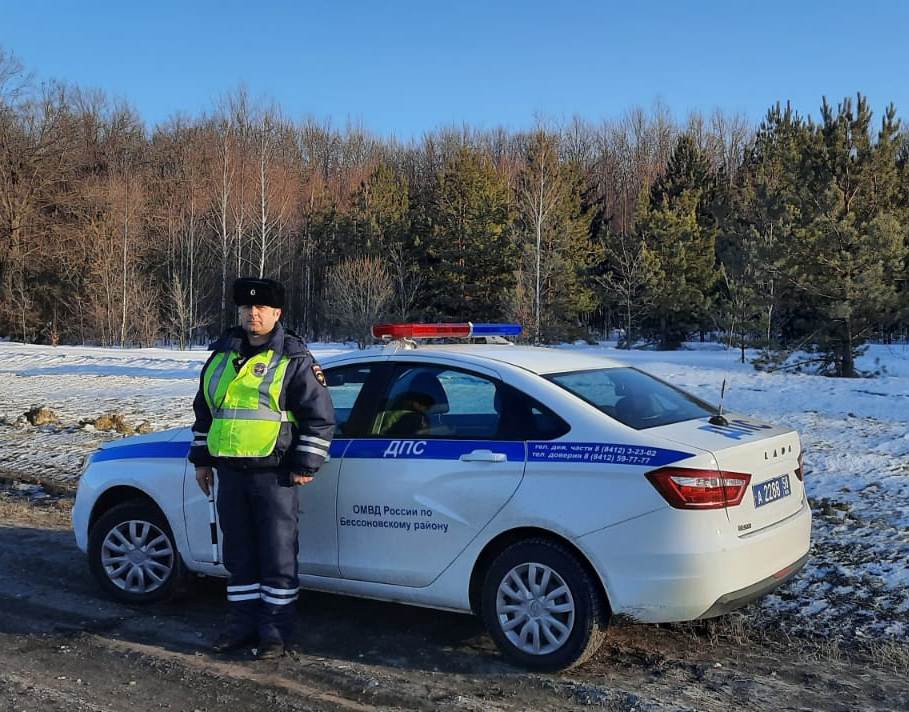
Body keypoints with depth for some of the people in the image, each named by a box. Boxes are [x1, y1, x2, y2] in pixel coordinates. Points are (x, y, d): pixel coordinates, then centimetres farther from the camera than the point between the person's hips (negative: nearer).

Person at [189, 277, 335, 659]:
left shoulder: (293, 359, -5)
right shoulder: (221, 355, 13)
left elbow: (320, 415, -6)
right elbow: (203, 411, 23)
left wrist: (305, 465, -9)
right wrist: (201, 459, 20)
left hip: (273, 476, -6)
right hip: (230, 473, 6)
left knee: (278, 556, 1)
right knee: (239, 555, 13)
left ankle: (275, 630, 11)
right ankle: (242, 623, 24)